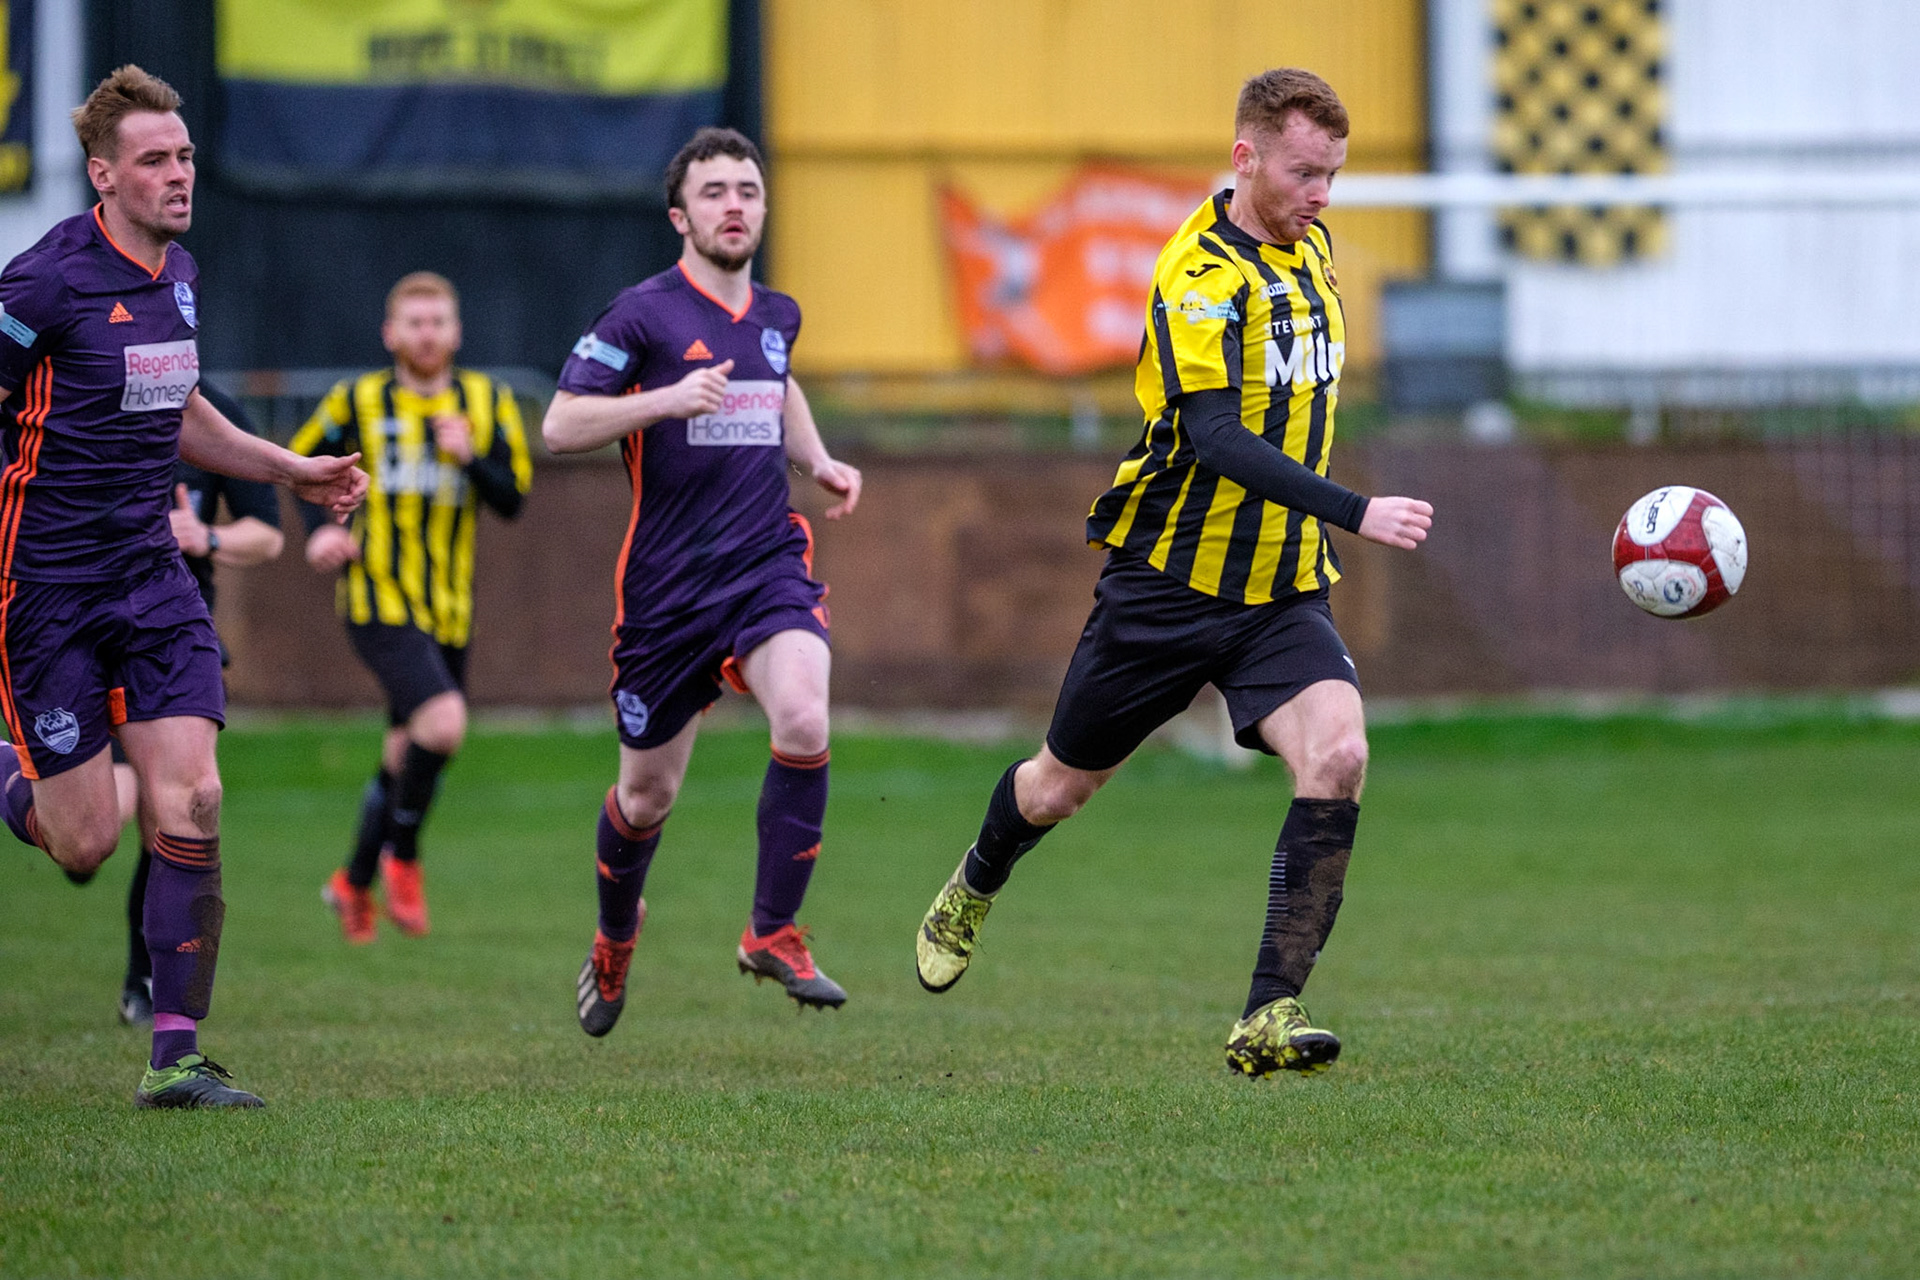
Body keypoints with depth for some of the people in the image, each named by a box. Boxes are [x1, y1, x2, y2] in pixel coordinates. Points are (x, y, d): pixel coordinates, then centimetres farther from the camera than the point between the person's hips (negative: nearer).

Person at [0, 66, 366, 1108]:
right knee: (85, 841, -5)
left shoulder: (180, 277, 9)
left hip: (150, 574, 6)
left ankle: (176, 1056, -6)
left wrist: (289, 470, 23)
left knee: (189, 802, -9)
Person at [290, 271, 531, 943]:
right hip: (378, 597, -4)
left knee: (407, 754, 12)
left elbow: (513, 498, 0)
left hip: (448, 608, 4)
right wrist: (320, 528, 1)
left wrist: (471, 458, -18)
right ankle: (401, 857, -6)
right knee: (443, 720, -25)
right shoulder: (358, 401, 0)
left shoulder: (488, 402, 5)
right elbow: (302, 459, 16)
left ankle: (355, 882, 33)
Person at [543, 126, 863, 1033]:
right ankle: (614, 940, 39)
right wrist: (667, 400, -23)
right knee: (646, 794, 8)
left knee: (803, 725, -25)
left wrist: (819, 461, 18)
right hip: (667, 583, -3)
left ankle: (773, 933, -12)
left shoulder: (776, 314, 9)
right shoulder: (643, 314, -8)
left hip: (768, 563, 3)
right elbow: (559, 427, -12)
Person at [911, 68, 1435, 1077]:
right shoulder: (1198, 274, -20)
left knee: (1337, 755, -22)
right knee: (1064, 784, 13)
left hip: (1282, 592, 5)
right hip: (1169, 583, -5)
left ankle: (1269, 1017, -23)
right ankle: (975, 887, 49)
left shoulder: (1310, 248, 6)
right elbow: (1220, 440, -31)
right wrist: (1355, 514, -39)